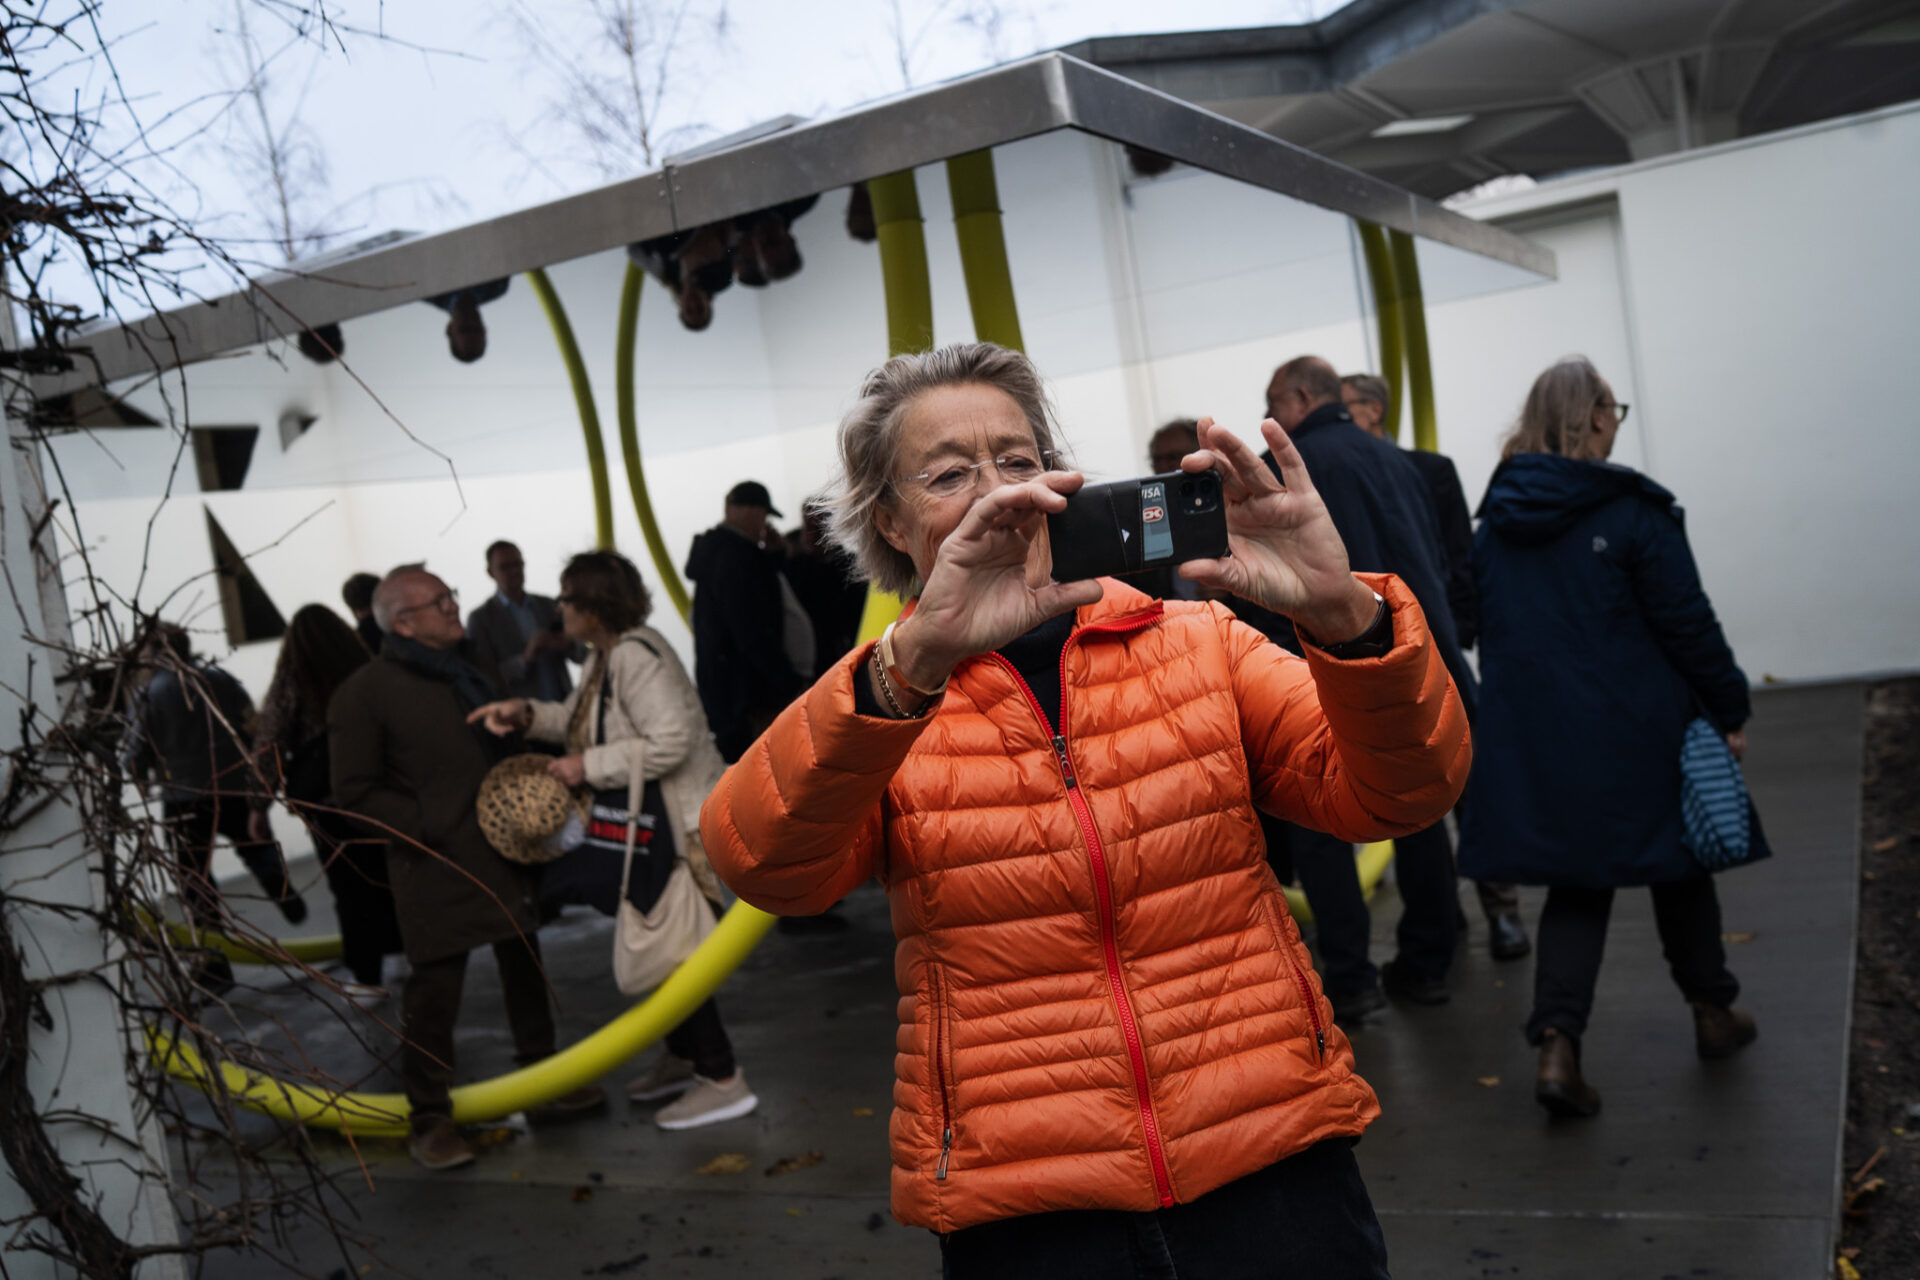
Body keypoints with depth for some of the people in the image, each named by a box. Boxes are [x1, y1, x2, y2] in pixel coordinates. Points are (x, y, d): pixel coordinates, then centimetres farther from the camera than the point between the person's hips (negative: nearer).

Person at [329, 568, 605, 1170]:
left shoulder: (464, 672, 11)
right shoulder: (364, 695, -13)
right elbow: (356, 793, -13)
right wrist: (431, 826, -19)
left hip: (503, 855, 8)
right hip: (436, 869, -7)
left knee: (525, 970, 18)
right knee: (433, 995, -2)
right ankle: (429, 1120, 13)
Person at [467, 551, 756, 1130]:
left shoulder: (636, 656, -23)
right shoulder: (607, 655, 9)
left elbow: (670, 742, -30)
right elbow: (584, 718, 17)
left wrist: (589, 767, -23)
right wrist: (527, 714, 0)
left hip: (680, 826, -10)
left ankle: (721, 1079, 7)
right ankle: (683, 1057, 35)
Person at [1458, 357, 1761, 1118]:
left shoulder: (1496, 521, 3)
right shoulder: (1632, 513, -13)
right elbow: (1688, 624, -9)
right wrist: (1728, 708, 2)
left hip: (1536, 737, 4)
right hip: (1635, 734, -4)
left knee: (1577, 883, 11)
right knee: (1677, 860, 18)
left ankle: (1557, 1045, -5)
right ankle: (1713, 1013, 34)